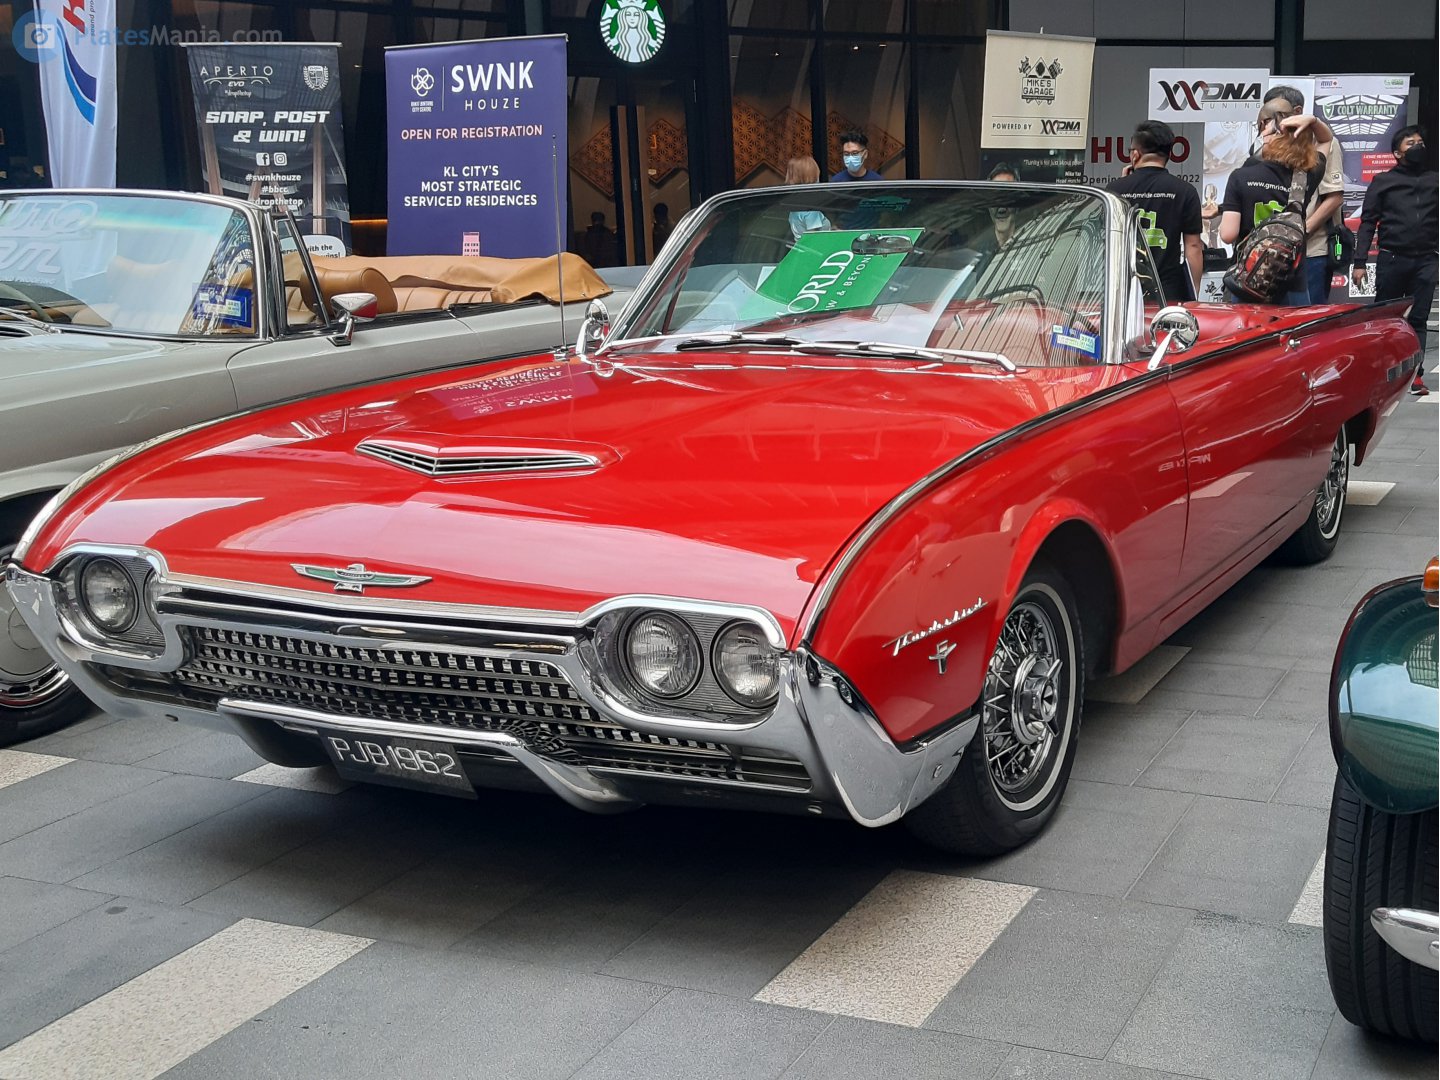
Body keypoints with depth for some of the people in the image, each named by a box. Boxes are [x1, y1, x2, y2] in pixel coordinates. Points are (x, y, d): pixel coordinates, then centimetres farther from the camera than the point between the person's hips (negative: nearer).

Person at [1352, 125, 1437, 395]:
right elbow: (1368, 223, 3)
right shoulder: (1383, 181, 7)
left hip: (1425, 262, 2)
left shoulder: (1434, 180, 13)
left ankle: (1414, 373, 4)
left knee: (1418, 319, 2)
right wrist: (1359, 262, -5)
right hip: (1391, 260, -2)